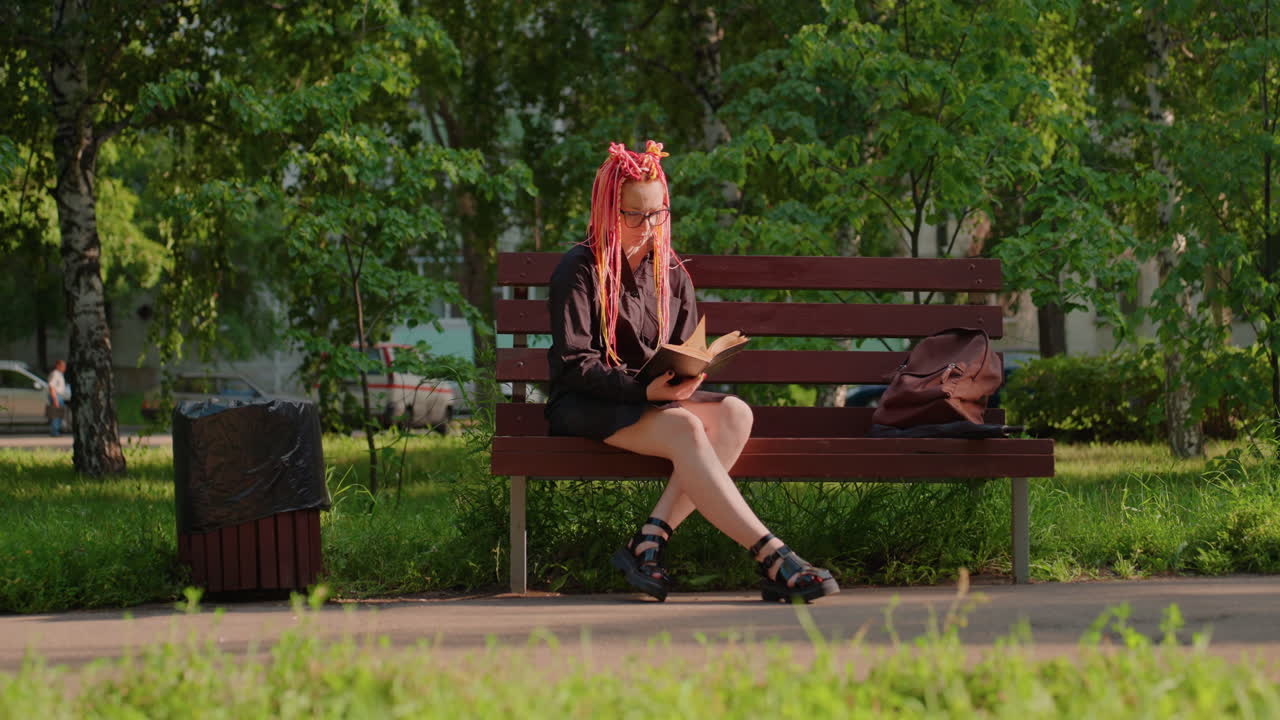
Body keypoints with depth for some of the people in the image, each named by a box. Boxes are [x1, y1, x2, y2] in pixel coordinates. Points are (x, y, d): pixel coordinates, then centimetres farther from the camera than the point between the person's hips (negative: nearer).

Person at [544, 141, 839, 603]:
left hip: (656, 399, 6)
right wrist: (646, 390, -24)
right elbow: (573, 363, -11)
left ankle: (649, 543, -33)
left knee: (733, 413, -24)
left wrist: (684, 377, -10)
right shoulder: (580, 271, -4)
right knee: (684, 428, -34)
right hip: (586, 408, -6)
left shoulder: (671, 274, 15)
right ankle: (772, 558, -41)